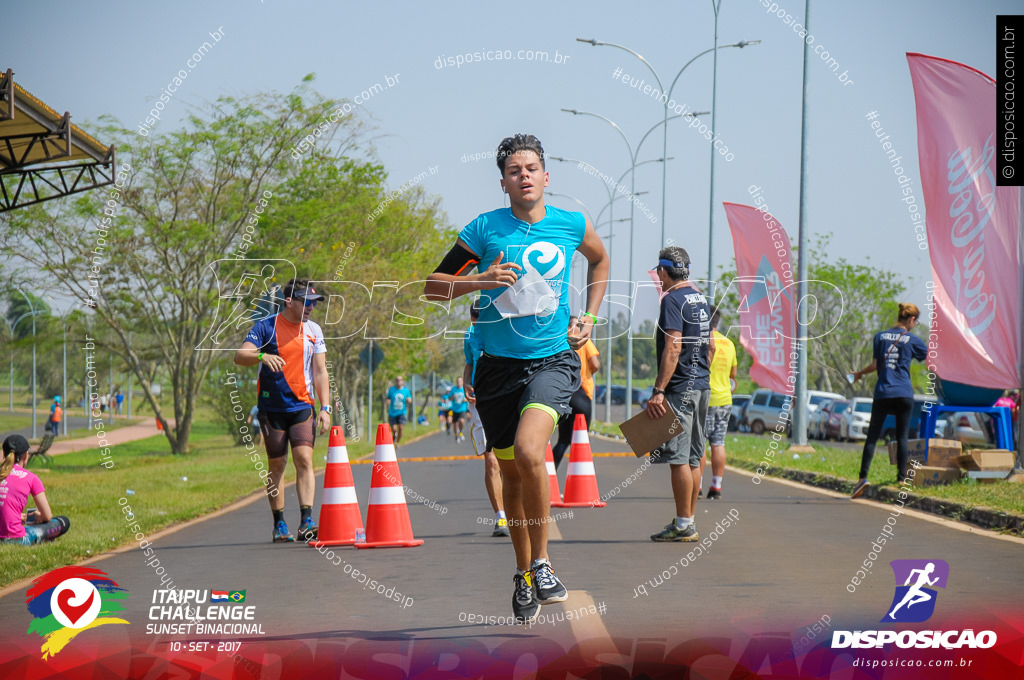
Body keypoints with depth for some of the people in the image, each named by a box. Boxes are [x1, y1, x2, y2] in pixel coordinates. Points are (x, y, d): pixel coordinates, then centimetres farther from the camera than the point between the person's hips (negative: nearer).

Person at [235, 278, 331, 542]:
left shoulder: (313, 330, 8)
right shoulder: (266, 326, -3)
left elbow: (319, 372, 10)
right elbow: (239, 357, -11)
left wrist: (325, 407, 1)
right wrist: (263, 355, -32)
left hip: (302, 407, 2)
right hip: (272, 408, -2)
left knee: (304, 459, -13)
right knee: (277, 464, 2)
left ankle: (306, 522, -17)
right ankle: (279, 525, 12)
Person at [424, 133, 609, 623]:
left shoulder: (572, 225, 2)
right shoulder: (485, 229, -2)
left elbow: (600, 259, 26)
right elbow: (432, 287, 1)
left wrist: (590, 317, 15)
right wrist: (480, 281, -16)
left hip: (553, 360, -1)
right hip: (498, 365, 1)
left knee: (528, 451, -25)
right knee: (511, 472, 10)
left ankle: (541, 562, -11)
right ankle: (524, 574, 28)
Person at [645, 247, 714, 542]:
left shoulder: (673, 300, -12)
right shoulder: (701, 299, 15)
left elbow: (673, 348, -20)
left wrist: (658, 391, -22)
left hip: (680, 388, -9)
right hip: (702, 386, 9)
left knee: (678, 457, -6)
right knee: (692, 458, 12)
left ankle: (684, 525, -6)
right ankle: (688, 522, 17)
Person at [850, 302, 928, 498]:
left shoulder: (880, 336, 7)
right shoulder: (912, 339, 2)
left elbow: (875, 365, 2)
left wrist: (860, 373, 18)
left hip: (882, 393, 1)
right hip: (904, 394, -1)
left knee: (872, 436, 1)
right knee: (902, 437, 5)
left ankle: (863, 477, -11)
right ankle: (901, 477, 2)